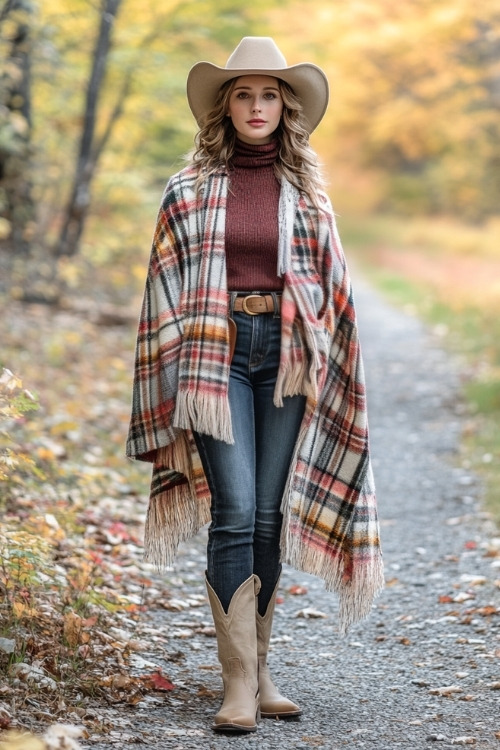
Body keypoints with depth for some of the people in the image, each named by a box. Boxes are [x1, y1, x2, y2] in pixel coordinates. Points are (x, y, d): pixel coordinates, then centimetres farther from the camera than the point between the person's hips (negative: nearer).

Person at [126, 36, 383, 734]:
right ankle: (240, 684, -11)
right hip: (216, 352, -2)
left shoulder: (306, 190, 10)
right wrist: (176, 383, -1)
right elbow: (168, 284, 5)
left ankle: (257, 668, 14)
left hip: (287, 354, 2)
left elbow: (332, 285, 12)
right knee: (235, 511, -12)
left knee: (271, 515, 3)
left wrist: (324, 368, 6)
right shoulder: (192, 188, 5)